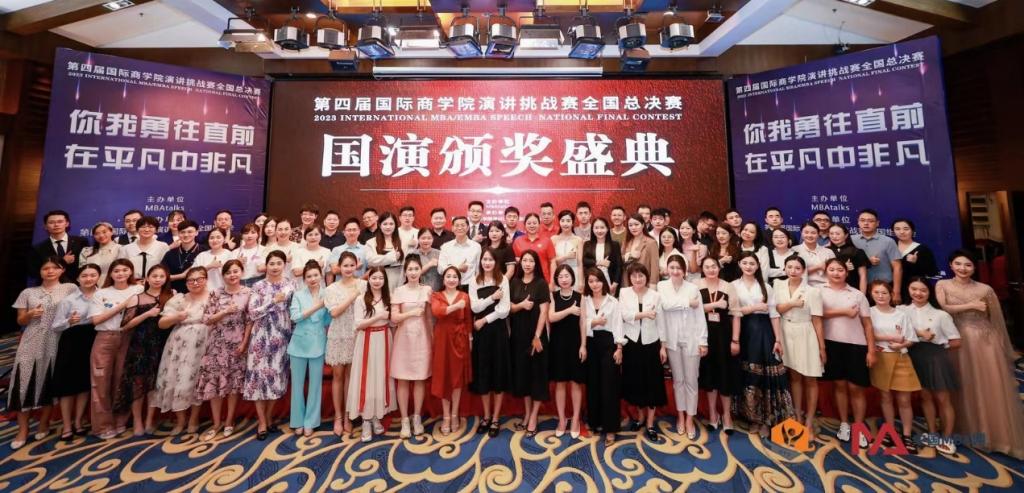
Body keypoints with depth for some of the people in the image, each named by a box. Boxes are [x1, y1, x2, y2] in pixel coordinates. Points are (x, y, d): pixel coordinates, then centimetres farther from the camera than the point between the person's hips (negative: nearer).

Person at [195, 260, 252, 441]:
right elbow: (206, 319, -2)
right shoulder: (216, 294, 1)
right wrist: (225, 311, -17)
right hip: (217, 343, 1)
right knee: (214, 381, 4)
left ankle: (229, 421, 23)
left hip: (237, 344, -1)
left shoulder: (248, 293, -3)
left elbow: (249, 321, -4)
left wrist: (244, 343, -8)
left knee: (235, 382, 8)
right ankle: (216, 423, 20)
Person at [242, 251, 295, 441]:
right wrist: (274, 301, -16)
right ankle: (262, 422, 13)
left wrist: (294, 336, -2)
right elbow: (252, 313, -8)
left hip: (281, 337, 1)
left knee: (276, 375, 9)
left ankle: (268, 417, 28)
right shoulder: (258, 286, -2)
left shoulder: (291, 286, 2)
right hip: (261, 337, -1)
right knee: (259, 375, 0)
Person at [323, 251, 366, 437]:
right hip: (338, 336, 0)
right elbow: (334, 312, -11)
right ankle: (338, 417, 20)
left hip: (356, 335, 0)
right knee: (338, 375, 7)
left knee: (350, 375, 9)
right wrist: (352, 296, -13)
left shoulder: (364, 285, -1)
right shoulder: (332, 288, 2)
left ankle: (347, 416, 22)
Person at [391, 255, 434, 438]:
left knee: (420, 379, 7)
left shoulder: (427, 290, 3)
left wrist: (433, 338, 4)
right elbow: (394, 318, -6)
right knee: (403, 380, 4)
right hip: (404, 338, -1)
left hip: (422, 338, 1)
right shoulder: (398, 291, -2)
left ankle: (417, 418, 21)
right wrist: (411, 313, -16)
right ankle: (405, 420, 17)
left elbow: (429, 317, 8)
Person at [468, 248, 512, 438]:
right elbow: (475, 307, -7)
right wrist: (492, 297, -13)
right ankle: (486, 416, 26)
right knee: (482, 372, 8)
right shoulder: (474, 281, 3)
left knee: (499, 371, 5)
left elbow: (505, 310, -8)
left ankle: (495, 418, 19)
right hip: (480, 332, 1)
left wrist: (485, 320, -10)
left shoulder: (503, 280, -1)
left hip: (498, 330, -1)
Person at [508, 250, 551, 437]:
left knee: (537, 373, 2)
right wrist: (521, 305, -16)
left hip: (535, 333, -4)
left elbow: (544, 312, -10)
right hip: (518, 334, 4)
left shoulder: (541, 283, -6)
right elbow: (509, 308, 5)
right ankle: (526, 413, 26)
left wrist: (537, 336, -15)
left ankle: (533, 417, 14)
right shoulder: (513, 283, 5)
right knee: (521, 372, 10)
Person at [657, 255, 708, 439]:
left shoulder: (693, 288, -2)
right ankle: (680, 416, 26)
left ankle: (689, 419, 18)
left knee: (691, 380, 6)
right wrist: (688, 303, -13)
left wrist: (703, 341, -6)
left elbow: (700, 316, -3)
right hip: (672, 339, 1)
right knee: (677, 379, 12)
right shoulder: (661, 286, 0)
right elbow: (666, 305, -19)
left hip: (691, 339, 0)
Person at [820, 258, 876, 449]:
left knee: (855, 387, 4)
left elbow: (867, 324, 3)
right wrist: (844, 312, -10)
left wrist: (871, 350, -2)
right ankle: (844, 424, 21)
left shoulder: (857, 294, 5)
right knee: (839, 384, 8)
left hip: (856, 344, 1)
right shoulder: (820, 292, 2)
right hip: (832, 343, -1)